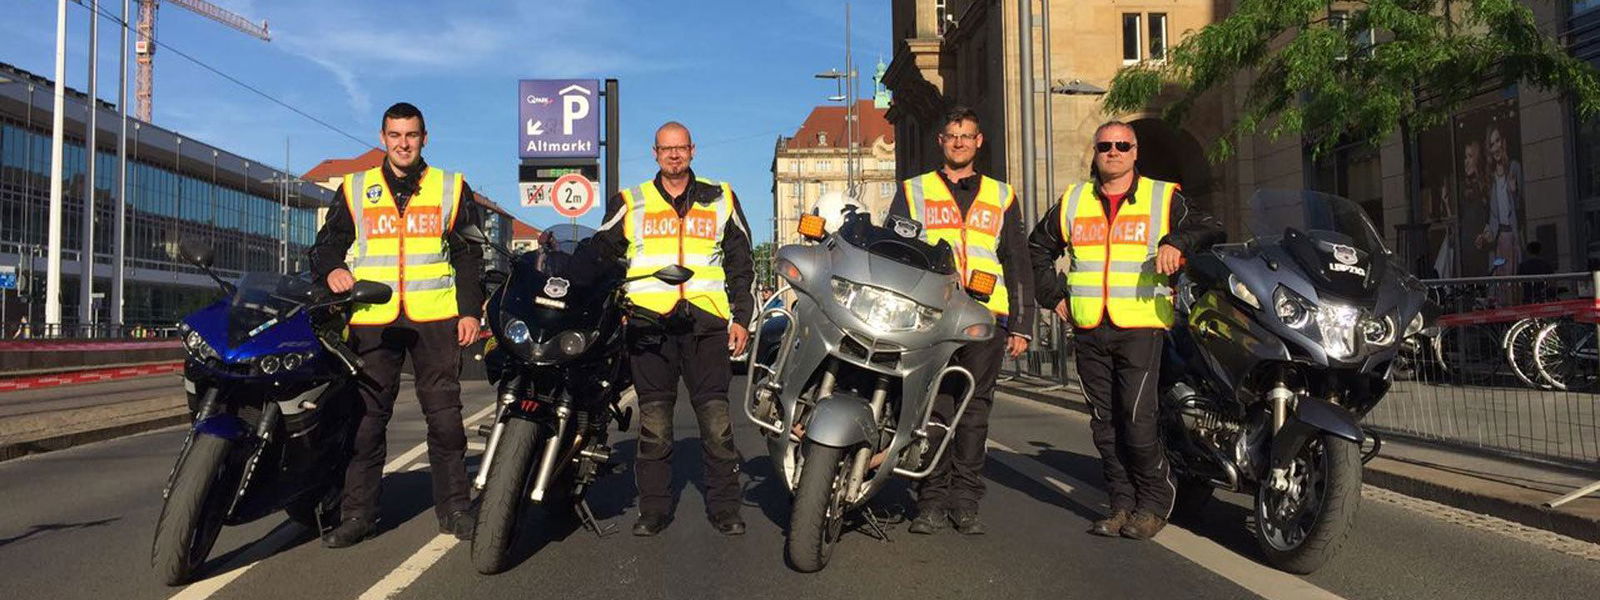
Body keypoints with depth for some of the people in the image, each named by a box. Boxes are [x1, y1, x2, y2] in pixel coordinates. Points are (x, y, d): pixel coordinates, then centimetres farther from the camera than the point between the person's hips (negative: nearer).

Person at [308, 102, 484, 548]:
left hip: (436, 318, -1)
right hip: (372, 319, 1)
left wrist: (470, 310, 0)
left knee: (445, 416, 1)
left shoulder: (452, 188, 11)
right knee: (366, 416, 0)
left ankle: (453, 507, 10)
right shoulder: (354, 190, 14)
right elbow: (327, 243, 17)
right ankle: (358, 513, 8)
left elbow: (470, 256, 9)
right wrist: (331, 269, -6)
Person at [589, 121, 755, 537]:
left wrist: (741, 318, 9)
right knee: (654, 423, 3)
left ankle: (724, 507, 7)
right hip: (648, 322, 1)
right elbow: (599, 254, 16)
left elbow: (741, 264, 16)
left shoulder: (720, 200, 15)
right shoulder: (630, 204, 14)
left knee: (716, 420, -2)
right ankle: (653, 509, 12)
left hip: (705, 321, 0)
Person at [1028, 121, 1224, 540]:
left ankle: (1154, 503, 6)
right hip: (1089, 332, 4)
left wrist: (1176, 242, -16)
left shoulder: (1163, 198, 8)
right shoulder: (1072, 202, 17)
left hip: (1141, 327, -4)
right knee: (1105, 423, 6)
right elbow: (1037, 249, 26)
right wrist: (1053, 296, 16)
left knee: (1137, 418, -12)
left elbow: (1210, 231, 3)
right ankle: (1122, 503, 17)